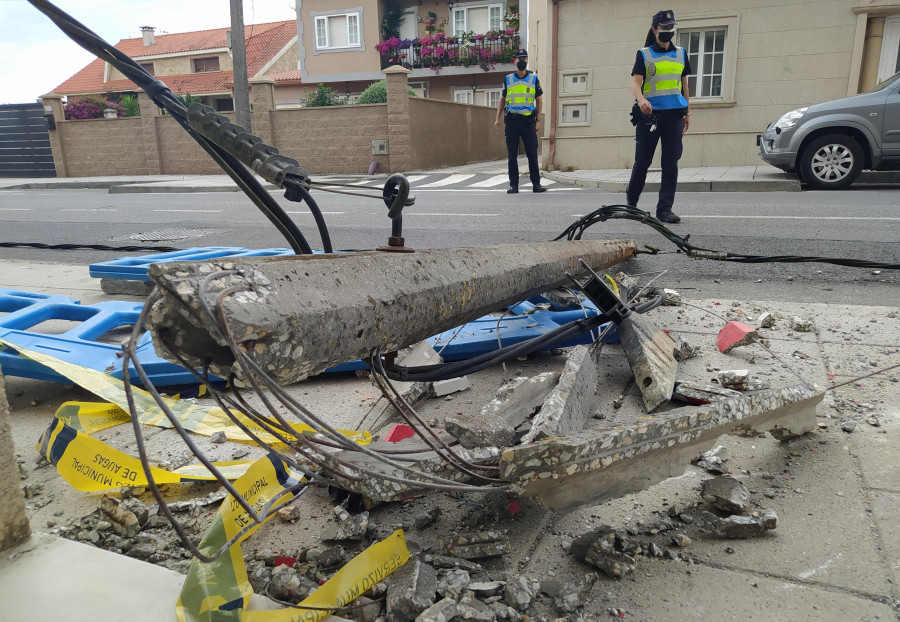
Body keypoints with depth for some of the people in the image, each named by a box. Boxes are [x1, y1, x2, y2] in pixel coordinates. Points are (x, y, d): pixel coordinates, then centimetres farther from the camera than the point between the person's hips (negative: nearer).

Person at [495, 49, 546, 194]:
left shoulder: (534, 79, 8)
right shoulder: (508, 79, 9)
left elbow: (539, 101, 10)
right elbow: (502, 100, 16)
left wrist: (538, 120, 2)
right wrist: (498, 118, 6)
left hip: (528, 120, -1)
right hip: (512, 120, 1)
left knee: (532, 154, -2)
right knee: (512, 155, 2)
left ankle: (536, 184, 3)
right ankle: (513, 185, 7)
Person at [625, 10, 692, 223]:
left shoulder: (680, 54, 16)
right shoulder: (644, 54, 5)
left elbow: (684, 84, 22)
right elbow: (636, 82, -7)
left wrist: (687, 111, 18)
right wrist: (640, 99, -28)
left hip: (674, 115, 3)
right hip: (649, 114, -3)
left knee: (671, 163, -4)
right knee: (642, 161, 2)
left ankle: (665, 208, -3)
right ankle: (631, 201, 23)